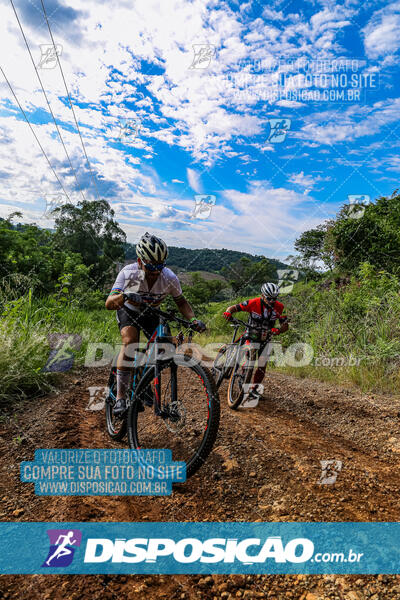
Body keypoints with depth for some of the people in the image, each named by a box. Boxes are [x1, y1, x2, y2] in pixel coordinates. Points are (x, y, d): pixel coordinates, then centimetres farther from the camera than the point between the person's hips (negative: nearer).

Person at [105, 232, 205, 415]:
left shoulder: (170, 278, -25)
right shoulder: (128, 273, -29)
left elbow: (181, 301, -8)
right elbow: (108, 303, -33)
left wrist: (193, 319, -27)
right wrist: (122, 297, -56)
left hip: (151, 314, 3)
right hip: (129, 311, -2)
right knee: (130, 341, -29)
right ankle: (120, 396, -23)